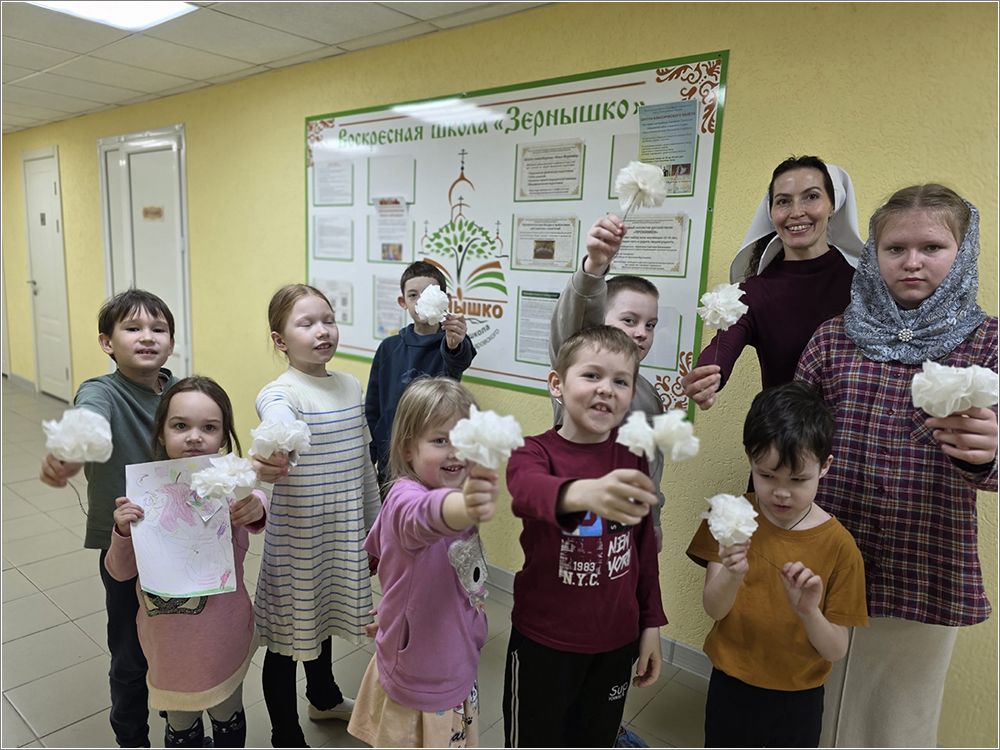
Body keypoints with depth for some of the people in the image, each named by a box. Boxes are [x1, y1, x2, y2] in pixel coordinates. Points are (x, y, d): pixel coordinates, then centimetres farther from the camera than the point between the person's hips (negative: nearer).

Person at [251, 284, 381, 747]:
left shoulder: (351, 387, 1)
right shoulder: (280, 393, -18)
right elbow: (279, 428, -43)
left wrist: (374, 525, 15)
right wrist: (270, 460, -66)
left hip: (342, 532, 6)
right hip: (296, 536, -6)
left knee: (323, 618, 27)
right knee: (287, 636, 10)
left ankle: (324, 697, 53)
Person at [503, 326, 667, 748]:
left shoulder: (632, 456, -3)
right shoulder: (535, 452, -16)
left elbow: (645, 546, 7)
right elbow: (528, 489, -41)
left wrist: (651, 623, 9)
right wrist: (585, 491, -62)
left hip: (617, 641, 4)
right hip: (544, 642, -3)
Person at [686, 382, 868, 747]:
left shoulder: (838, 544, -16)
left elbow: (836, 650, -13)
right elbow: (713, 609, -16)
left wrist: (809, 610, -32)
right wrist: (732, 575, -36)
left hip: (796, 699, -1)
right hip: (730, 686, 2)